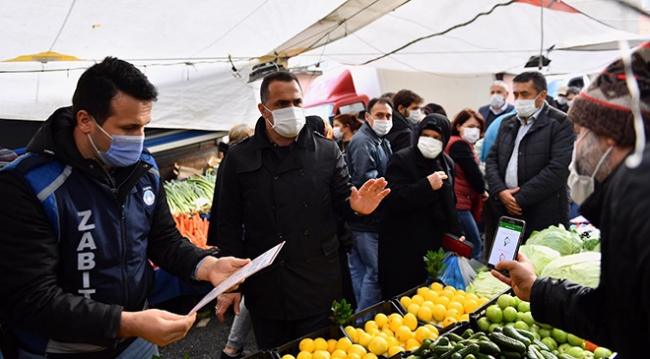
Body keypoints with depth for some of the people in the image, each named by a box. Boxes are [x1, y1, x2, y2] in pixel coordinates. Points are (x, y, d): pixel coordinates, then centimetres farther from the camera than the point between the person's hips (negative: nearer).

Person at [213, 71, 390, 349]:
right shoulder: (239, 158, -2)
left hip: (319, 285, 0)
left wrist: (356, 207, -19)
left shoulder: (327, 152, -1)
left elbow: (341, 202, 5)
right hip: (265, 288, 1)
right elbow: (229, 224, 1)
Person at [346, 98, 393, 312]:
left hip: (362, 219, 10)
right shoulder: (363, 142, -16)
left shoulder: (382, 142, 17)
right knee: (376, 271, -3)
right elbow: (366, 181, -26)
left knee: (359, 268, 16)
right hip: (366, 220, -10)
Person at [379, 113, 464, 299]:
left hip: (435, 244, 6)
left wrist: (456, 234, 19)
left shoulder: (447, 163, 13)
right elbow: (394, 200, -22)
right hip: (404, 249, -6)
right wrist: (427, 185, -26)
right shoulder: (401, 159, -9)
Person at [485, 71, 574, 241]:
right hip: (506, 211, 5)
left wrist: (521, 198, -15)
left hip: (545, 215, -5)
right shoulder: (507, 123, 16)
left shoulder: (561, 123, -5)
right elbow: (492, 159, 12)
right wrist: (500, 191, -6)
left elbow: (558, 168, -15)